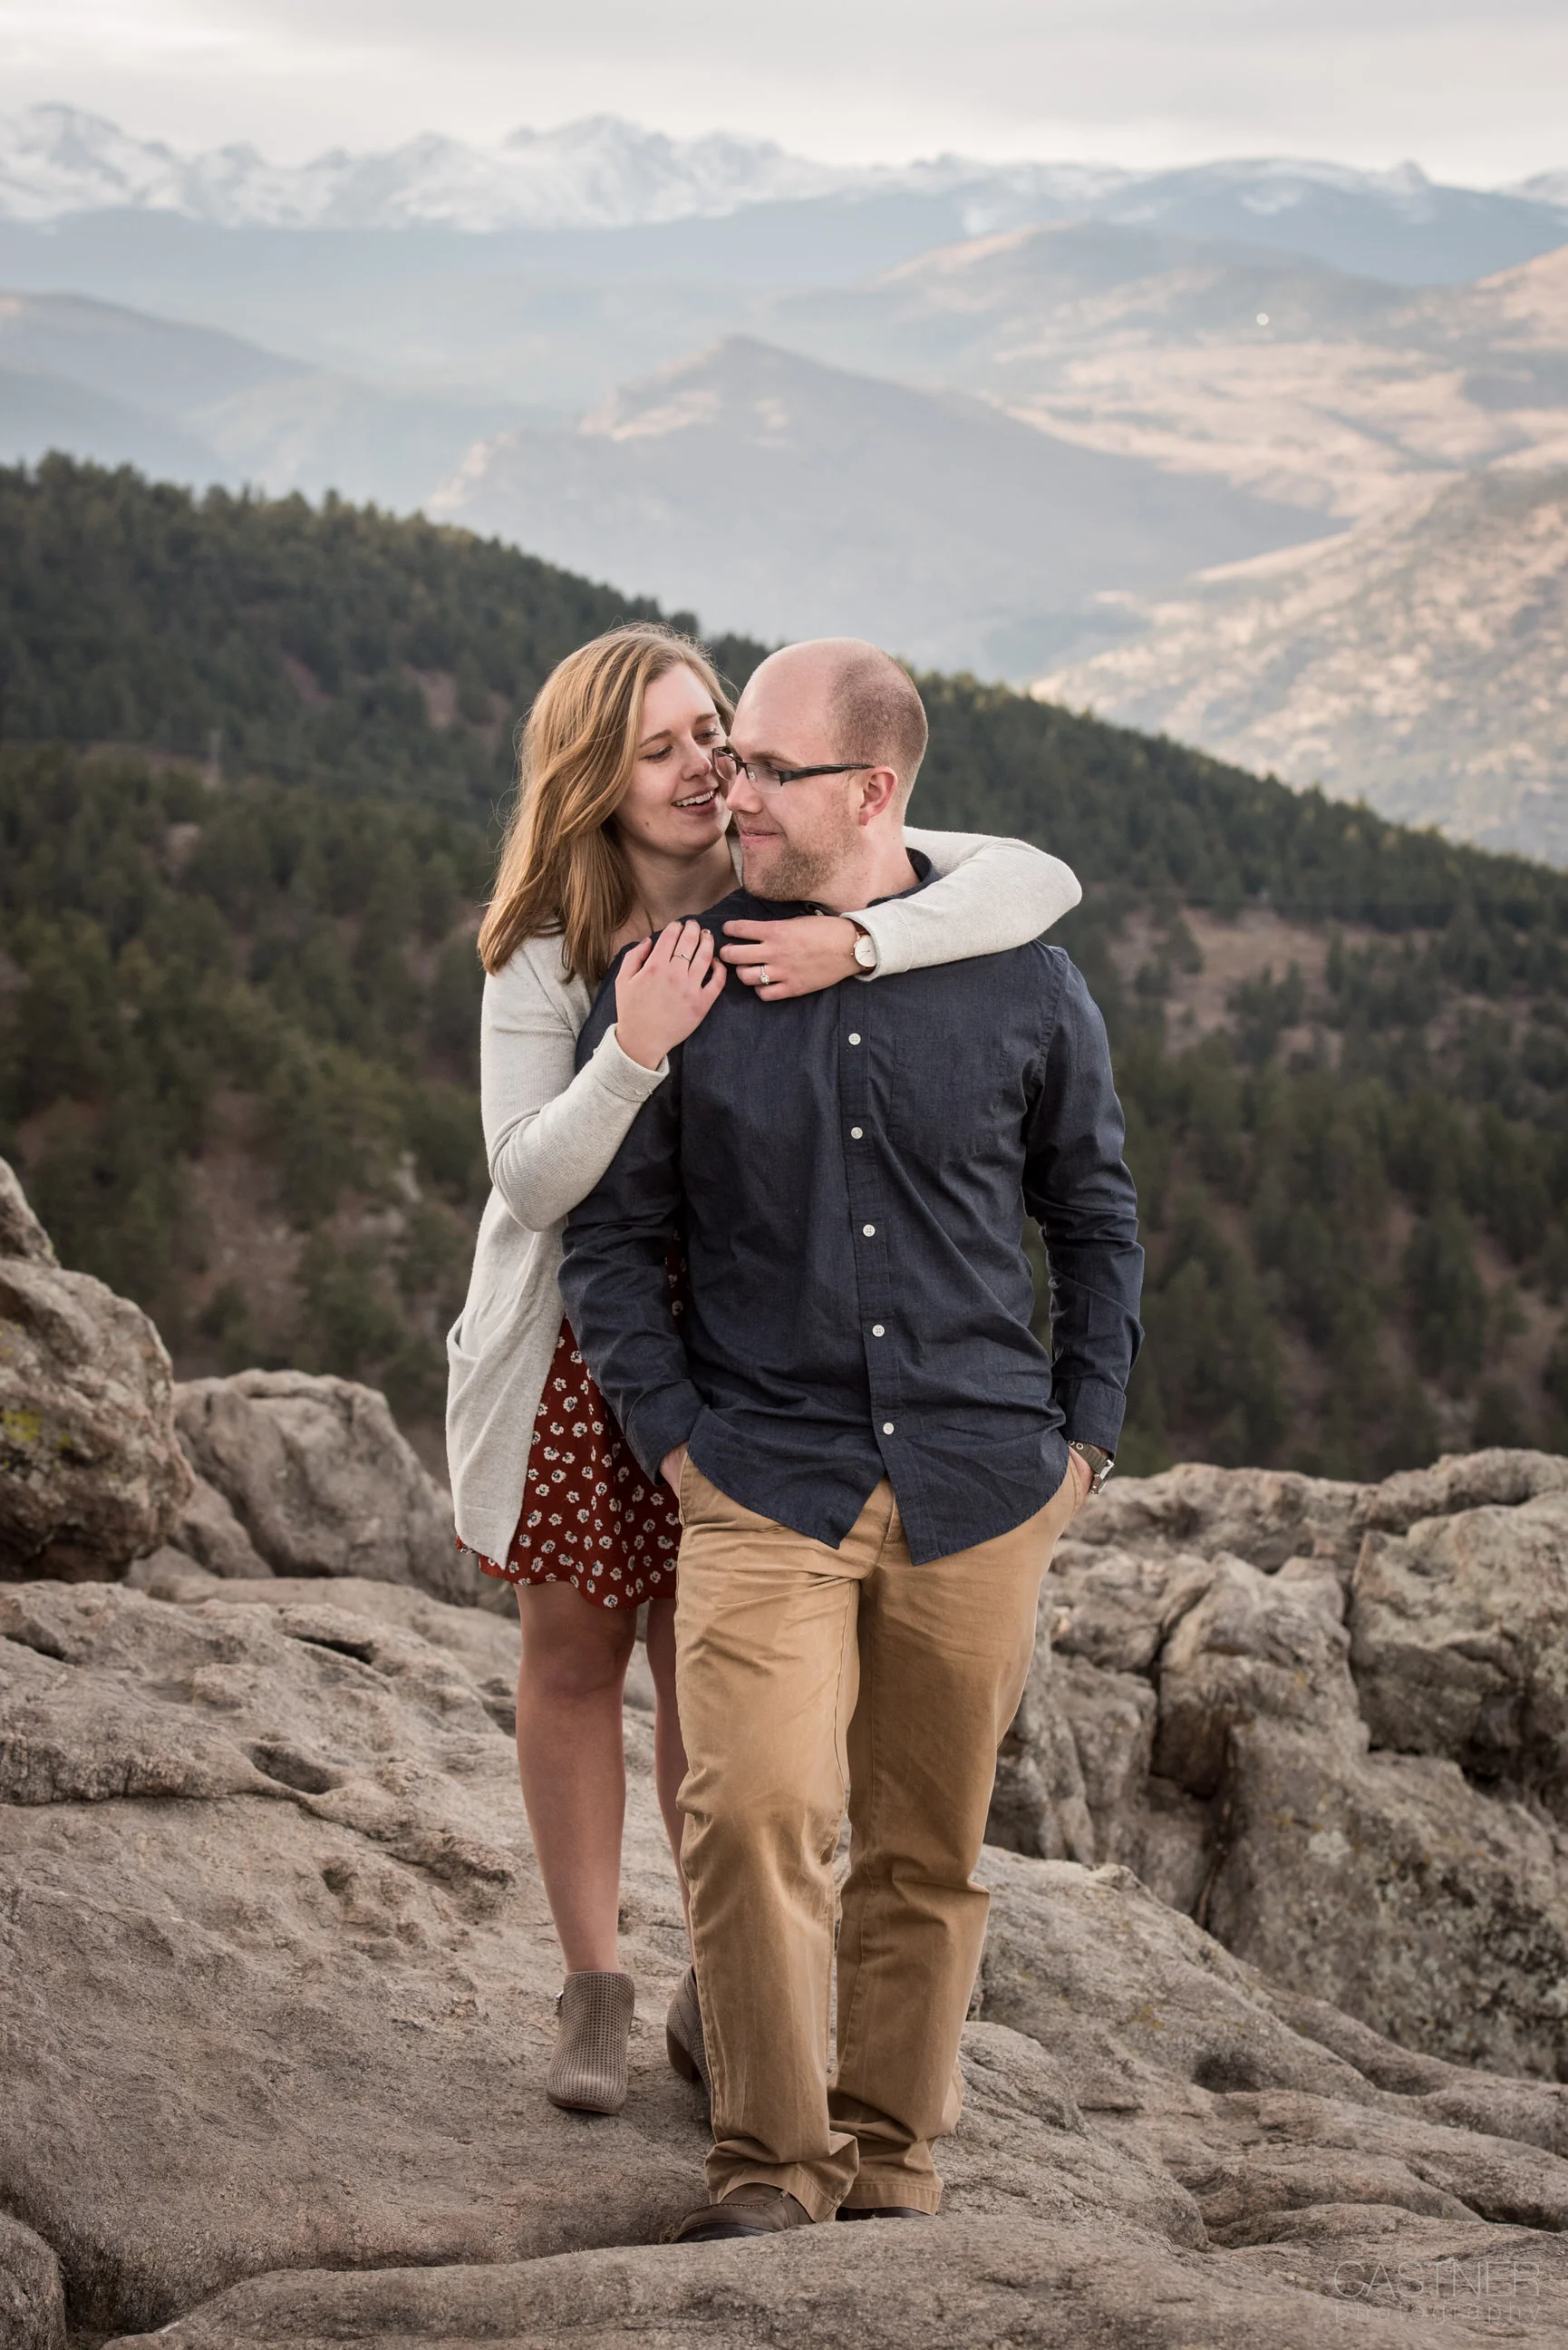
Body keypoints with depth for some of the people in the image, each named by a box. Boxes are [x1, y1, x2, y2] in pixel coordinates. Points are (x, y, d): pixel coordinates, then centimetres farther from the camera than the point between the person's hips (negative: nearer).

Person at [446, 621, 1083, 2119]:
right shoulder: (543, 951, -8)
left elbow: (1040, 884, -18)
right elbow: (528, 1180, -16)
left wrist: (856, 942, -32)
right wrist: (637, 1048, -30)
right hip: (570, 1353, 0)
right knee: (573, 1663, 10)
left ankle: (719, 1996, 24)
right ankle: (593, 1989, 25)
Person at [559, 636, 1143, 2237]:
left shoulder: (1022, 984, 3)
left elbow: (1098, 1217, 14)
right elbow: (609, 1234, 7)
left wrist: (1084, 1437, 7)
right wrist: (671, 1438, -2)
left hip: (979, 1491, 1)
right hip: (764, 1483, -1)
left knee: (928, 1852, 8)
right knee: (750, 1811, -18)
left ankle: (892, 2159, 23)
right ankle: (768, 2163, -4)